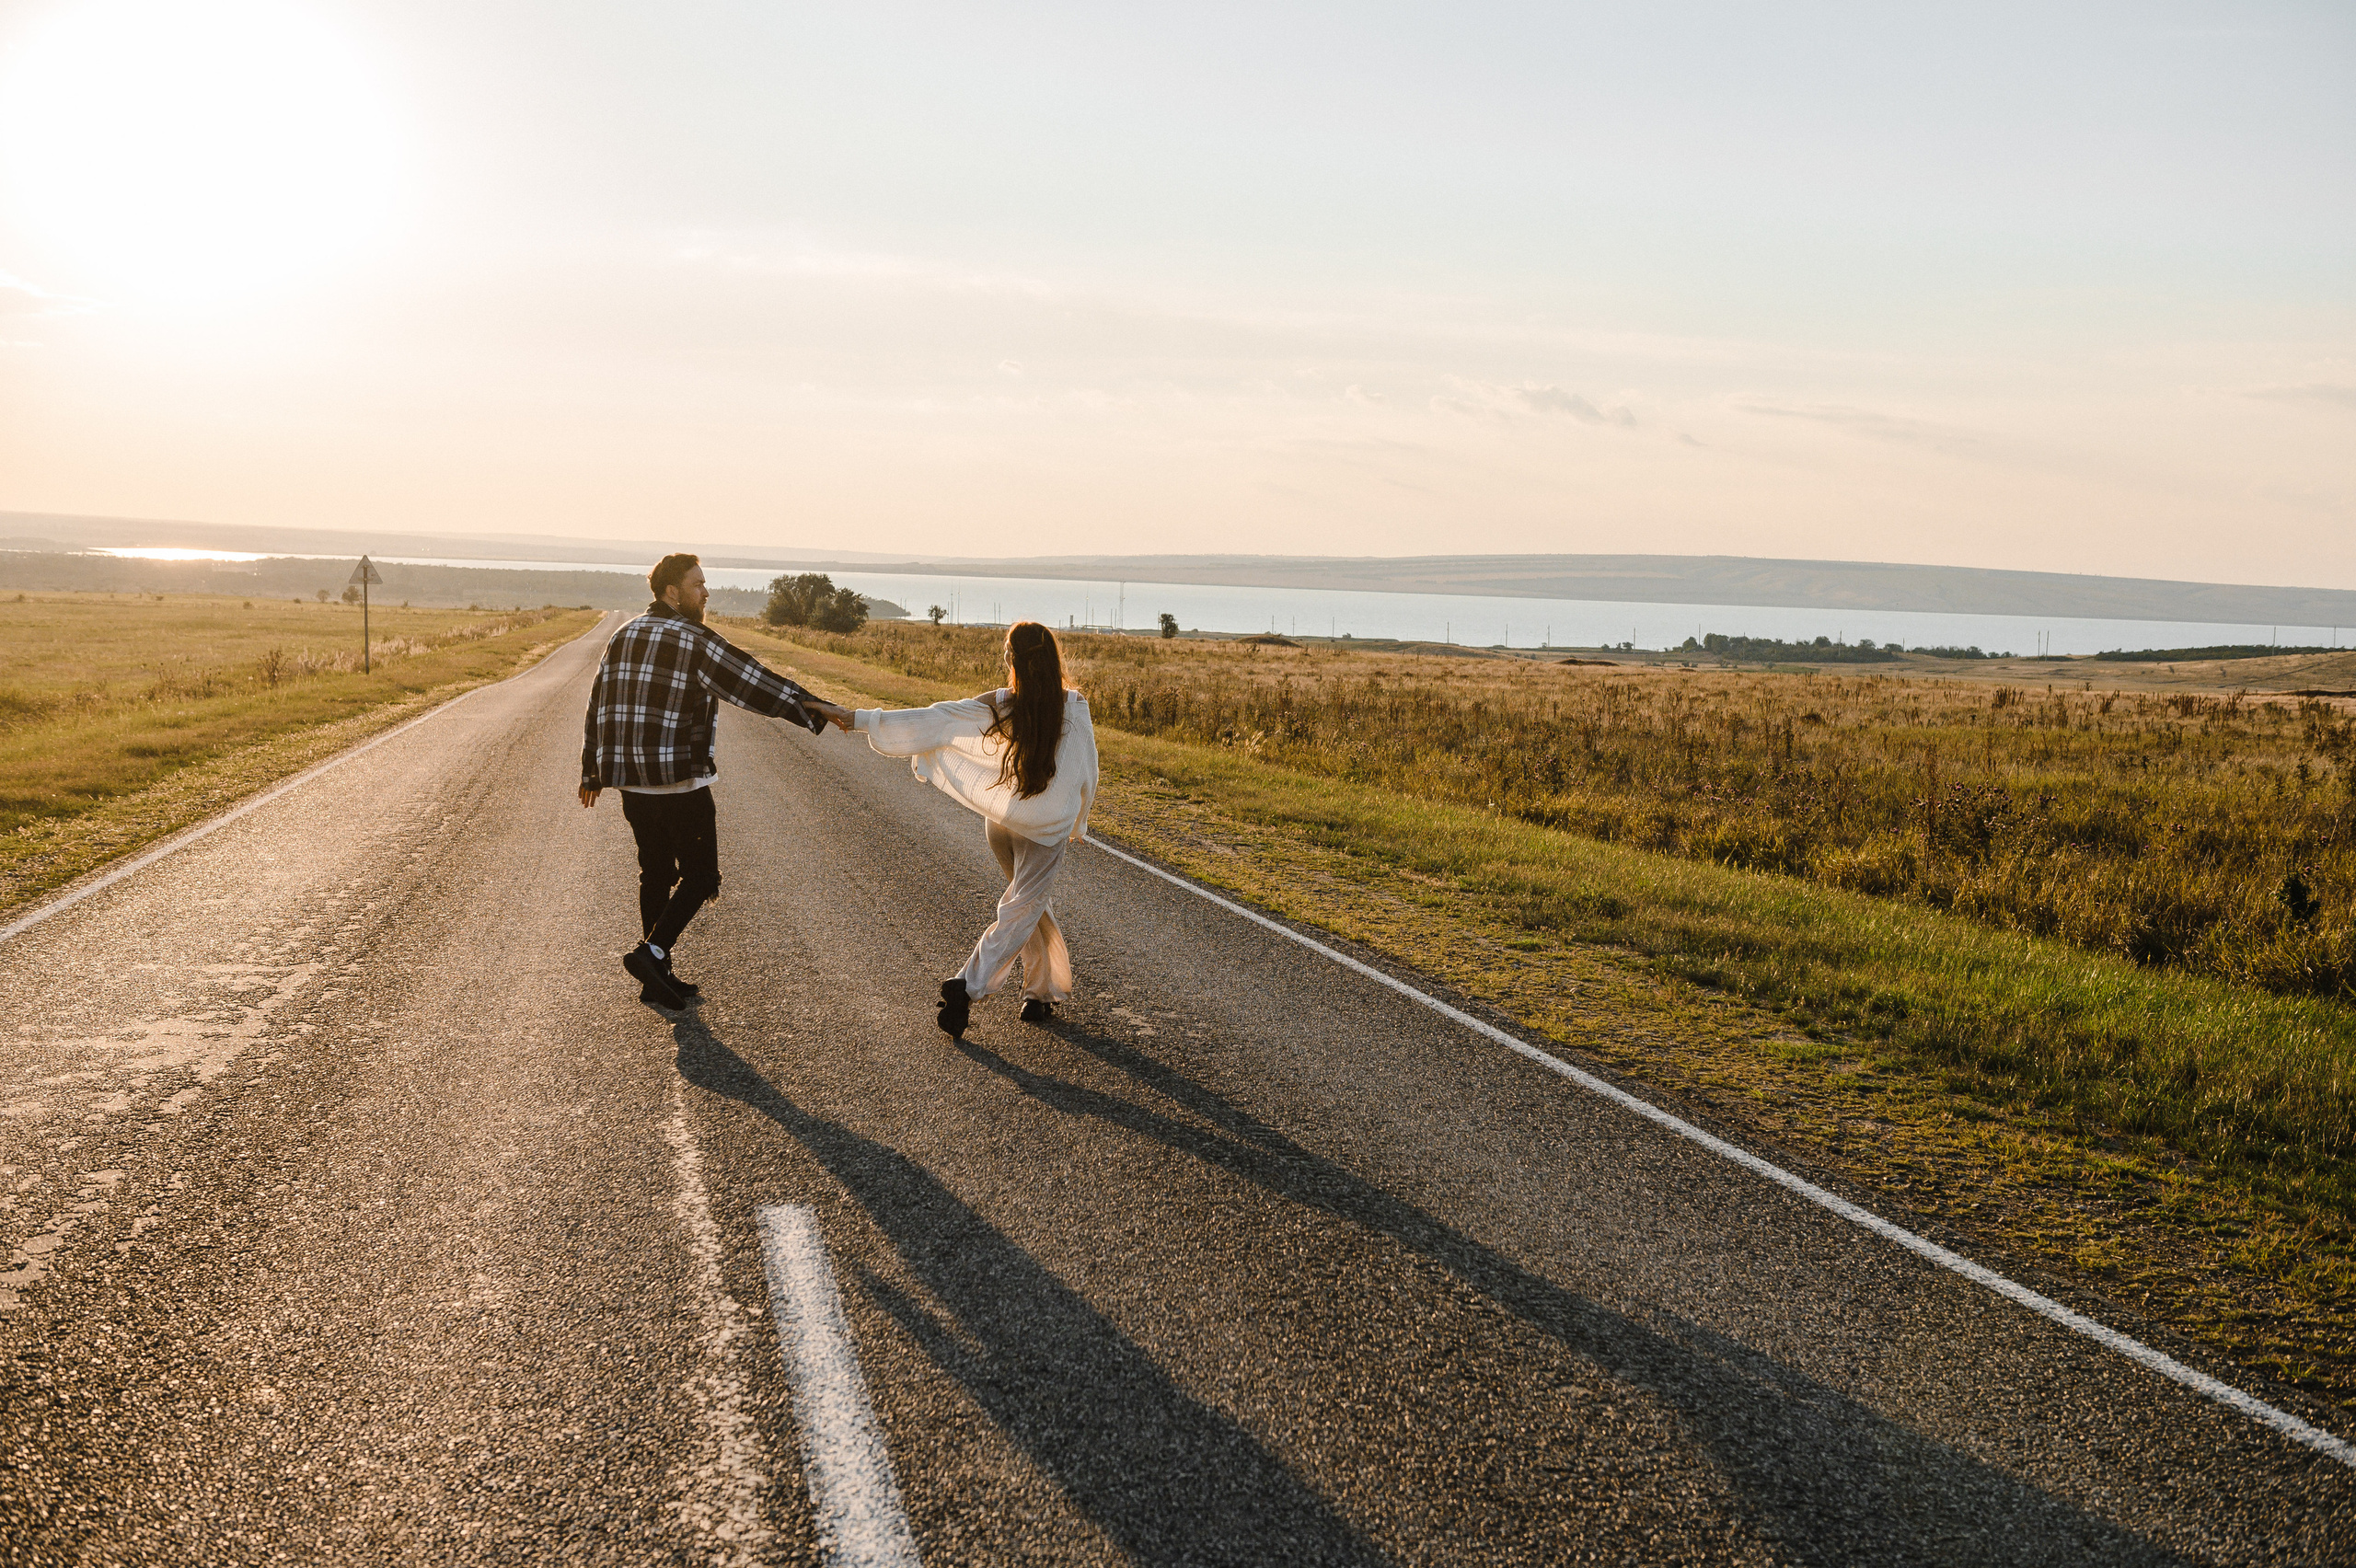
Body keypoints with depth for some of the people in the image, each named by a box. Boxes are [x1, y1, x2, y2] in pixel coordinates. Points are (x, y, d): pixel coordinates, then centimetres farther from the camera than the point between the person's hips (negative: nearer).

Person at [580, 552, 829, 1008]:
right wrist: (815, 710, -20)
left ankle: (657, 978, 16)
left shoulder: (623, 637, 11)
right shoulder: (695, 641, -11)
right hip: (681, 782, -7)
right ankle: (653, 951, -12)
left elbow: (599, 706, 16)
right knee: (699, 874, 3)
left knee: (656, 874, 14)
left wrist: (592, 771, 23)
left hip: (631, 781, 7)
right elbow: (753, 683, -18)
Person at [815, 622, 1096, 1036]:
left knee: (1035, 905, 21)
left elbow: (928, 721, -18)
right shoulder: (1075, 709, -13)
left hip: (1000, 820, 2)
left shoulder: (995, 708, -15)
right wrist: (1076, 823, 15)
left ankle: (1043, 990, 25)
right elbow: (1086, 773, -2)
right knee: (1021, 911, 0)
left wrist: (858, 718, -15)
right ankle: (969, 984, -18)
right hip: (1048, 829, -2)